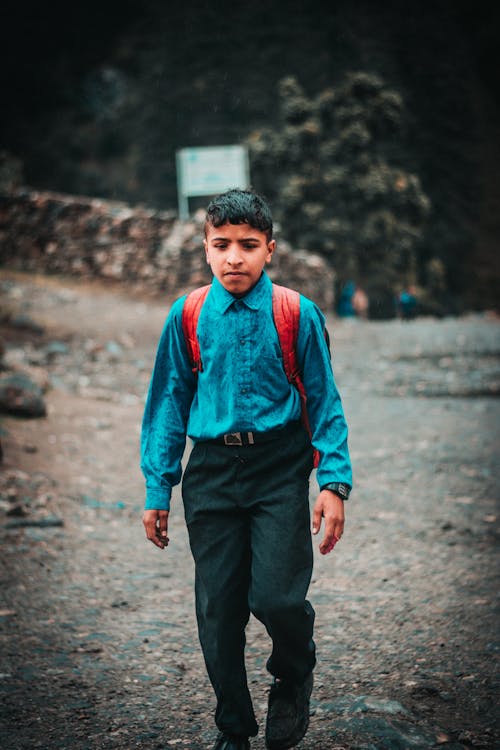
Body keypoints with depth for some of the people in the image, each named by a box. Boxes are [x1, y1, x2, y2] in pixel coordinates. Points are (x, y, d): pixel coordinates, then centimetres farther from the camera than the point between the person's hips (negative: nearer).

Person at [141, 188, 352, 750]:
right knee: (217, 608, 5)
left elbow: (324, 401, 2)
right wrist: (157, 488, 7)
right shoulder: (187, 317, 3)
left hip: (280, 470, -2)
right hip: (212, 471, 2)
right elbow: (169, 402, 9)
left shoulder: (297, 315, -2)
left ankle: (292, 680, 21)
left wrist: (334, 482, -6)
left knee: (276, 597, -15)